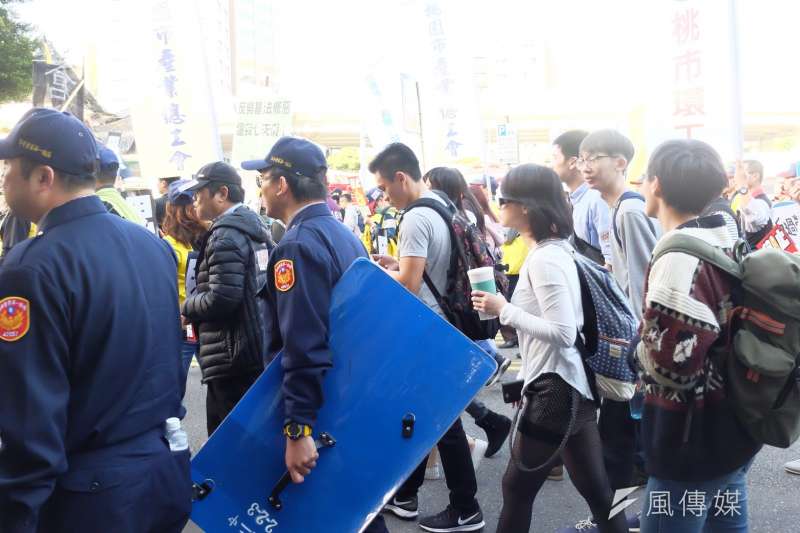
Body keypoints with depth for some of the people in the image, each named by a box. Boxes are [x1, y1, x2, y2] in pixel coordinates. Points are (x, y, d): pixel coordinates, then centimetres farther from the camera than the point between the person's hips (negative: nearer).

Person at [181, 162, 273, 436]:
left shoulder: (225, 235, -15)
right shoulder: (255, 227, 14)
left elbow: (220, 299, -23)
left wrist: (187, 305, -4)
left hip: (232, 359, -9)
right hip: (260, 349, 10)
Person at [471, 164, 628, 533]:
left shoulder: (543, 260, -19)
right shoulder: (555, 250, 10)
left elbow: (562, 333, -25)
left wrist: (504, 309, -19)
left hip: (554, 388, -9)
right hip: (571, 384, 9)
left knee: (518, 487, 7)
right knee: (596, 490, 17)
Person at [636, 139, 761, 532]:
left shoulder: (680, 257, -24)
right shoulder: (725, 242, 4)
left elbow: (671, 362, -31)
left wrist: (642, 350, -10)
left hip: (695, 437, -9)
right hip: (731, 424, 9)